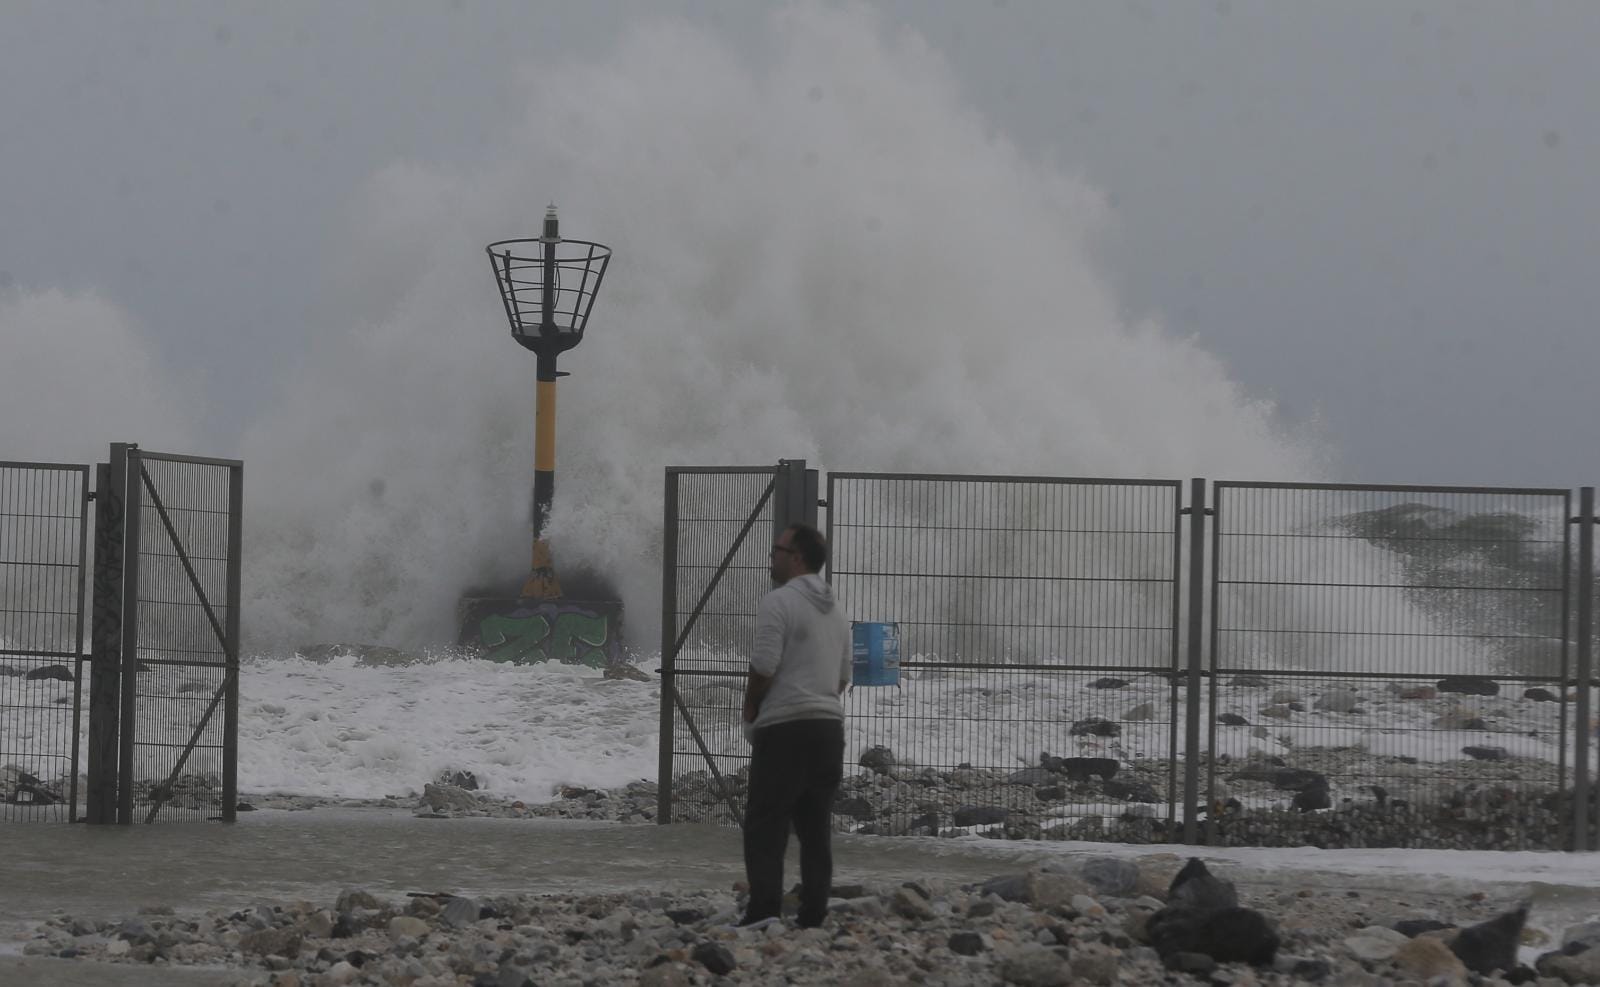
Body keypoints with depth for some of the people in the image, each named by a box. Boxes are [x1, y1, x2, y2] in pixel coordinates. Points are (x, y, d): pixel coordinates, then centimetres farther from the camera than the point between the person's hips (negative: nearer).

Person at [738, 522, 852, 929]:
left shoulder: (779, 602, -9)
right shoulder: (835, 612, 17)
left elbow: (764, 666, -15)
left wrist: (749, 712, 0)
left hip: (783, 728, -7)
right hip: (829, 724, 7)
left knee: (765, 823, -6)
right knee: (816, 827, 7)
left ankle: (764, 909, -17)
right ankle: (813, 917, 5)